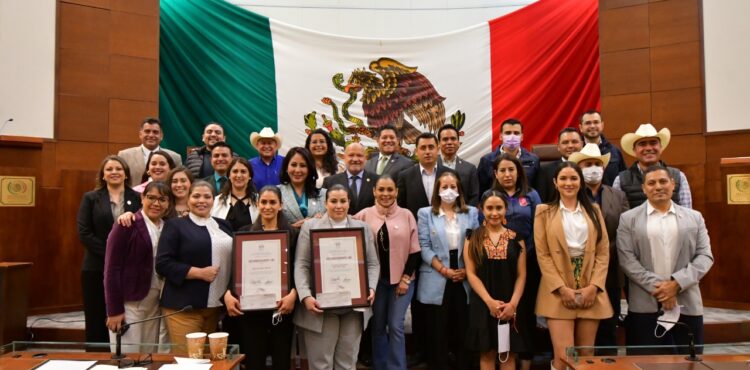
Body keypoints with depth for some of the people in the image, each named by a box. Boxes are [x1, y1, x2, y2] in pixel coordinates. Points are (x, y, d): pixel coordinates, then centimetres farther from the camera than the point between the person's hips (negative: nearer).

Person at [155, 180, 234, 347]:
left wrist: (230, 294, 6)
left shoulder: (223, 226, 14)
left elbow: (232, 257, 21)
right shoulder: (175, 225, -1)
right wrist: (199, 272, -17)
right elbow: (163, 264, -9)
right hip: (184, 306, -5)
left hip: (216, 305, 5)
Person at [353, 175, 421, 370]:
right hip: (375, 279, 1)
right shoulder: (364, 215, -2)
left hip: (401, 279, -1)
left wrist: (406, 277, -4)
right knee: (377, 327, 11)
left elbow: (415, 251, -1)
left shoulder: (406, 215, -2)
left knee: (395, 326, -1)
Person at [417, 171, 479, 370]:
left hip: (464, 280, 2)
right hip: (437, 282, -1)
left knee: (462, 328, 5)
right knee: (438, 330, 3)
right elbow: (424, 247, -3)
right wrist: (444, 270, -12)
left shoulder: (471, 213, 9)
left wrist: (467, 270, -9)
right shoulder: (426, 213, 4)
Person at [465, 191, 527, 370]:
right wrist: (490, 301, -13)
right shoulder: (473, 239, 3)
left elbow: (521, 275, 2)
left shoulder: (516, 238, 5)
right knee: (487, 353, 6)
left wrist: (512, 303, -11)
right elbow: (471, 273, -3)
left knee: (509, 354, 5)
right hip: (483, 304, 0)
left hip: (510, 306, 1)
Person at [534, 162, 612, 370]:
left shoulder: (593, 210, 13)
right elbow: (542, 255, -2)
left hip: (590, 292, 3)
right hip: (559, 293, -3)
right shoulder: (544, 212, 4)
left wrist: (594, 286, -6)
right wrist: (562, 288, -10)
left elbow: (603, 252, 7)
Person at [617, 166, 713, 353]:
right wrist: (656, 286, -13)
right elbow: (627, 259, -3)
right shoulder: (628, 219, 5)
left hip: (687, 303, 2)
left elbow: (705, 256, 3)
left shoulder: (694, 218, 12)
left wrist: (677, 283, -10)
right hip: (645, 305, -2)